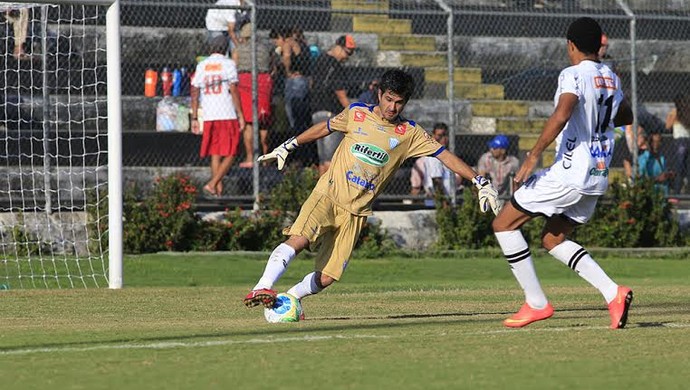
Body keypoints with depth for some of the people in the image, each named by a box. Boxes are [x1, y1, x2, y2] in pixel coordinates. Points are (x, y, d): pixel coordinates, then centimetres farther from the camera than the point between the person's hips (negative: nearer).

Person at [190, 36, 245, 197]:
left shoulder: (201, 65, 10)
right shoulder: (228, 64, -2)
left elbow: (195, 93, 9)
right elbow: (234, 91, -8)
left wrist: (194, 118, 13)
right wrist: (241, 115, -5)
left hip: (208, 116, 4)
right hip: (227, 115, -4)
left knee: (215, 154, 10)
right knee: (229, 154, 0)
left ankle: (218, 189, 6)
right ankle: (213, 183, -15)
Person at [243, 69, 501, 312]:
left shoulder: (409, 133, 2)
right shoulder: (356, 114, 3)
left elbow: (444, 155, 1)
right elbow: (323, 129, 19)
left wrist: (479, 181, -5)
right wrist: (287, 147, 23)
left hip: (356, 212, 1)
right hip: (328, 194, -1)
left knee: (325, 279, -6)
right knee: (298, 239, -29)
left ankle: (290, 298, 19)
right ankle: (262, 288, -31)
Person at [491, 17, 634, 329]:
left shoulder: (573, 75, -12)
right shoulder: (611, 78, 13)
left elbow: (561, 115, -29)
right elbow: (626, 116, 30)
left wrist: (533, 155, -26)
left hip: (569, 172, -8)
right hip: (598, 175, 8)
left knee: (504, 224, 3)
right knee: (553, 240, 19)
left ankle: (536, 303, -1)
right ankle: (613, 293, 2)